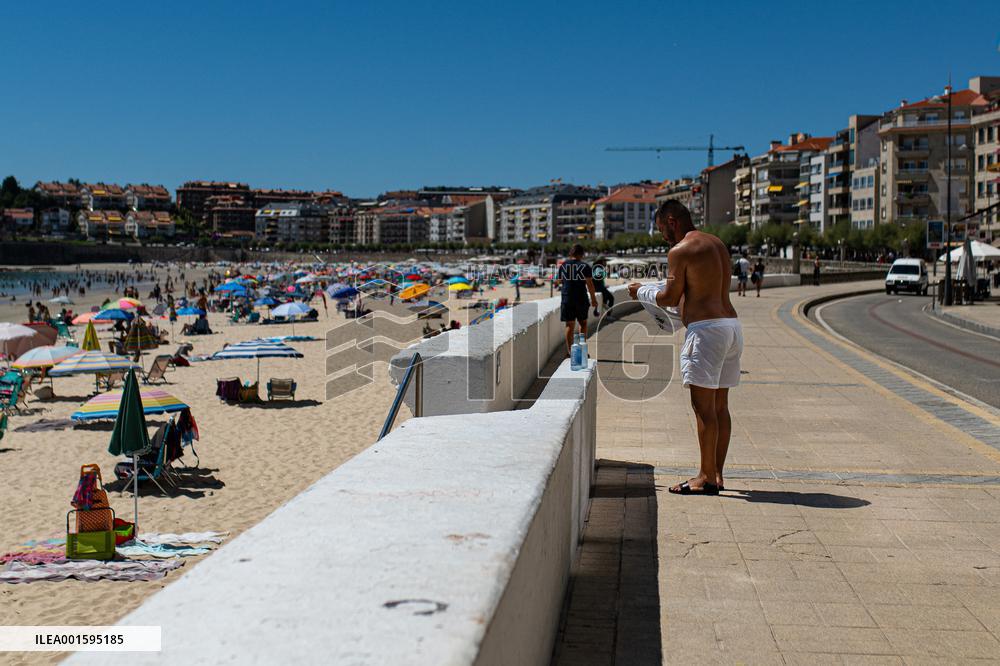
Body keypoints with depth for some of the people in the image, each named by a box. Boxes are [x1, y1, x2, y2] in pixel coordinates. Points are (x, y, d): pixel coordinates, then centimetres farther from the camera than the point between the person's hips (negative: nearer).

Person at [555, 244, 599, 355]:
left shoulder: (563, 265, 4)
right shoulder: (585, 266, -4)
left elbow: (558, 281, 12)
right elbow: (589, 283, -8)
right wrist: (593, 299, -3)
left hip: (567, 298, 2)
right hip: (581, 298, -1)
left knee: (570, 325, 4)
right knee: (583, 323, 15)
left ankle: (569, 350, 1)